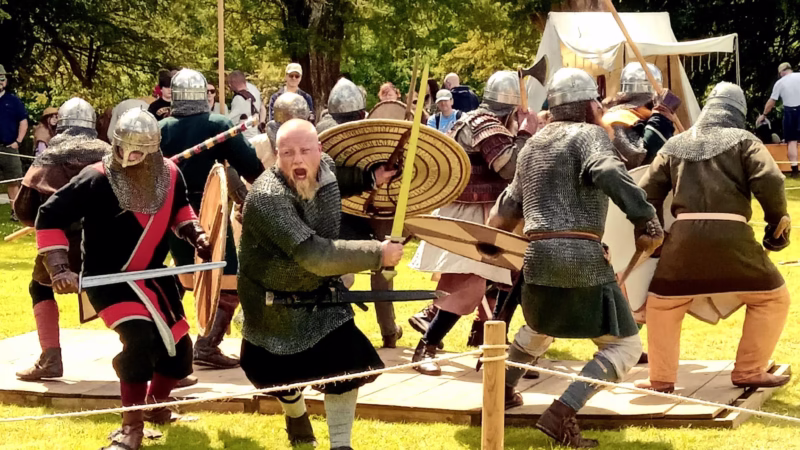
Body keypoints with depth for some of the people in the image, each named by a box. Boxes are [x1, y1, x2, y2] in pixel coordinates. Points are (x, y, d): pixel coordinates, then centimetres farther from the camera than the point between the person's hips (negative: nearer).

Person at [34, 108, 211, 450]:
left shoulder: (170, 175, -6)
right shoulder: (96, 180, -22)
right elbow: (50, 217, -18)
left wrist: (195, 234, 1)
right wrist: (59, 269, -26)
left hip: (153, 275, 6)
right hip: (109, 277, -6)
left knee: (178, 350, 8)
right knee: (140, 338, -28)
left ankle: (155, 406, 40)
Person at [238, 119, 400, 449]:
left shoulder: (326, 167, -15)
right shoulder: (268, 198, -39)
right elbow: (314, 255, -46)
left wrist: (369, 179, 0)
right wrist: (378, 254, -41)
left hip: (320, 291, 5)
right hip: (274, 298, -4)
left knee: (345, 361, -5)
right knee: (282, 371, 15)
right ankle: (296, 415, 50)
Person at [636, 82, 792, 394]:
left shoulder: (675, 145, 19)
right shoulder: (743, 140, 9)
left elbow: (646, 194, 15)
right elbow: (769, 181, -7)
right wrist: (778, 221, 8)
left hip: (685, 236, 3)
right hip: (732, 235, -3)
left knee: (662, 303, 23)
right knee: (772, 297, 16)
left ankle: (661, 379, 21)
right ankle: (749, 371, 14)